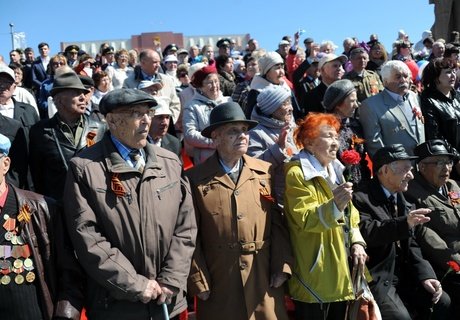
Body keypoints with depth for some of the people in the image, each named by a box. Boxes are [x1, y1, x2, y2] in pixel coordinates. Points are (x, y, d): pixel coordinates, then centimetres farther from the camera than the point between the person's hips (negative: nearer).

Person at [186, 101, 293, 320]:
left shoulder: (266, 172, 6)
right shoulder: (195, 179, -3)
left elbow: (278, 222, 5)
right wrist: (199, 282, -6)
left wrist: (281, 267, -2)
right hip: (219, 287, -2)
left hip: (264, 282, 3)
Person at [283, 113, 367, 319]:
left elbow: (350, 214, 19)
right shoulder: (297, 174, -13)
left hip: (341, 271, 8)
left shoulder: (334, 171, 14)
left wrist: (357, 242, 3)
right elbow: (305, 220, -23)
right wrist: (334, 205, -40)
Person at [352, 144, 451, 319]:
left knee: (442, 301, -1)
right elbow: (365, 232, -32)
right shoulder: (362, 198, -15)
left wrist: (425, 275, -1)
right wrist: (404, 223, -40)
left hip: (402, 272, 8)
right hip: (376, 277, -8)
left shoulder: (401, 200, 12)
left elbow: (410, 245, 12)